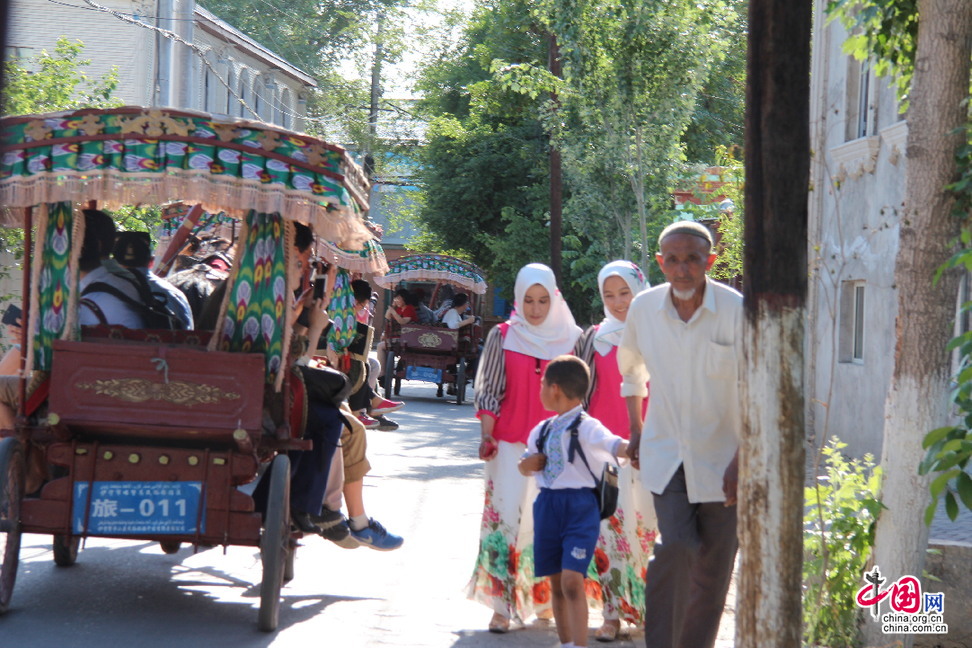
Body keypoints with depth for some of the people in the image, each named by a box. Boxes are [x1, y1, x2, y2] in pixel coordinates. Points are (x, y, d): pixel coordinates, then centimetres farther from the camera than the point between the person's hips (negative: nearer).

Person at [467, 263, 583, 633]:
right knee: (504, 516, -7)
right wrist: (487, 436, -6)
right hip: (510, 442, -1)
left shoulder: (571, 338, 4)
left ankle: (545, 598, 18)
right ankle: (503, 605, -5)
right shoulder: (503, 336, 3)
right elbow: (489, 390, 2)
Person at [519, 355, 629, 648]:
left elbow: (616, 445, -28)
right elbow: (526, 466, 25)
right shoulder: (542, 430, 12)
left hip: (580, 506, -7)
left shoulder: (586, 428, -11)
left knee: (572, 581, -15)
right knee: (556, 583, 12)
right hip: (548, 506, 7)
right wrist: (529, 464, 1)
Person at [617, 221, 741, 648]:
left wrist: (741, 461, -13)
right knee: (675, 548, -18)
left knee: (713, 569, 4)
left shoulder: (737, 312, -13)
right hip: (665, 453, 1)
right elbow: (631, 368, 20)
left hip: (721, 458, -1)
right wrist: (636, 430, 19)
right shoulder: (644, 309, -2)